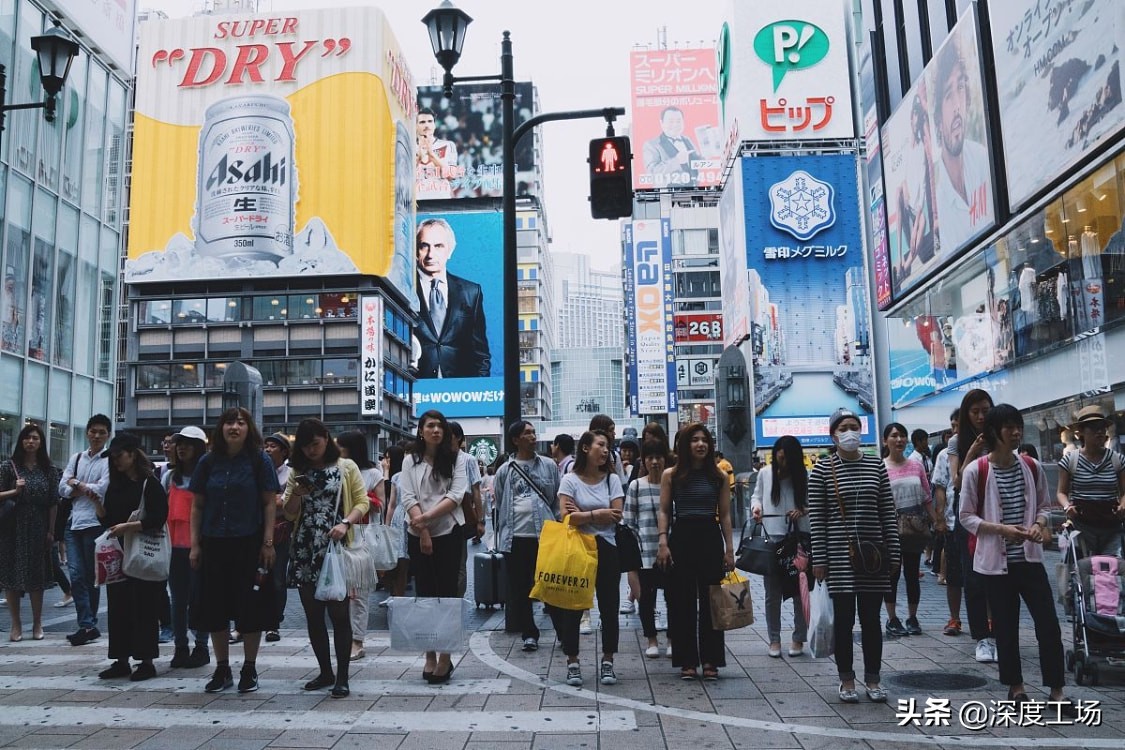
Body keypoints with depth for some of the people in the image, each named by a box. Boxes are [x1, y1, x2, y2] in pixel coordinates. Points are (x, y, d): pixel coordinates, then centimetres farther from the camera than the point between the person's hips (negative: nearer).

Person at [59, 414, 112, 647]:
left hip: (95, 523, -5)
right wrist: (88, 489, -9)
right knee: (76, 575, -4)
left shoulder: (110, 460, -2)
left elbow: (103, 489, -15)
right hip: (74, 523, 5)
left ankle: (87, 625, 13)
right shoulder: (76, 459, 15)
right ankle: (88, 626, -3)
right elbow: (62, 489, 7)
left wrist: (77, 483, -5)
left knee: (91, 576, 4)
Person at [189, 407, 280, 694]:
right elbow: (197, 506, 9)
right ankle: (222, 669, 21)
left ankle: (249, 669, 16)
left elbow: (270, 503, -3)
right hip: (214, 544, 3)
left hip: (249, 543, -3)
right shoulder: (209, 462, 6)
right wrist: (195, 544, 3)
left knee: (250, 606, 2)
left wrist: (268, 543, -10)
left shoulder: (259, 460, -2)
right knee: (215, 607, 7)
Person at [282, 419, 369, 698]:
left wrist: (345, 523, -19)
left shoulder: (346, 467, 2)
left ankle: (342, 677, 2)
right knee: (312, 615, 8)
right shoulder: (297, 472, 12)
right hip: (305, 551, 4)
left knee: (339, 613, -4)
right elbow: (290, 514, 12)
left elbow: (362, 501, -2)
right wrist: (296, 494, -9)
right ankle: (325, 672, 21)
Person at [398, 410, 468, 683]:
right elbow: (408, 498, -1)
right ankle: (430, 656, 10)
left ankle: (445, 657, 5)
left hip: (448, 533, -1)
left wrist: (428, 516, -18)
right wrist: (423, 531, -11)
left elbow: (456, 495, -7)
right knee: (424, 594, 3)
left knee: (447, 593, -1)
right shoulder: (410, 461, 7)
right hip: (418, 535, 1)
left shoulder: (454, 460, 4)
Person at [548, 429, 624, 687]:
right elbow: (566, 517, -12)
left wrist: (581, 514, -8)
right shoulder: (570, 480, -2)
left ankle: (607, 661, 18)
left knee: (609, 606, 5)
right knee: (572, 607, 2)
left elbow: (616, 515, -5)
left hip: (605, 549, 2)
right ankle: (572, 662, 14)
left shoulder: (612, 479, 5)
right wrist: (597, 514, -10)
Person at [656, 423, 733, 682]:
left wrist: (729, 548, 4)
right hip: (681, 539, -1)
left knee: (711, 602, 4)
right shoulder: (671, 475, 3)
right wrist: (663, 543, -8)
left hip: (710, 539, 1)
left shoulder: (718, 476, 6)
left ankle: (710, 660, 14)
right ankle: (687, 661, 12)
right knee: (682, 602, 2)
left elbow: (725, 515, 8)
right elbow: (664, 511, 3)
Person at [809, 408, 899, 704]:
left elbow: (888, 513, 7)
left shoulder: (876, 465, 5)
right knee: (843, 618, 5)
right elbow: (816, 518, -3)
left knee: (871, 619, 8)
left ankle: (872, 679, 22)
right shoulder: (822, 469, -3)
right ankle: (846, 679, 19)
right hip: (838, 554, -2)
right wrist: (819, 560, -6)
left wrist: (894, 554, 4)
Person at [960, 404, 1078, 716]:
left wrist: (1038, 525, -8)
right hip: (996, 560, -3)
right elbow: (967, 517, -6)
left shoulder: (1032, 467, 3)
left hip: (1029, 557, 3)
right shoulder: (975, 471, -10)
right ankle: (1015, 687, 23)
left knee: (1049, 623, 1)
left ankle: (1057, 690, 13)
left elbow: (1044, 506, 13)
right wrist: (1002, 529, -19)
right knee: (1006, 627, 7)